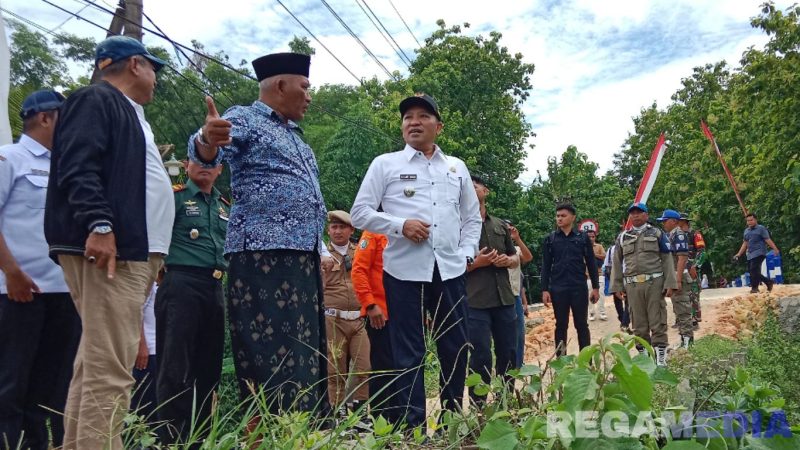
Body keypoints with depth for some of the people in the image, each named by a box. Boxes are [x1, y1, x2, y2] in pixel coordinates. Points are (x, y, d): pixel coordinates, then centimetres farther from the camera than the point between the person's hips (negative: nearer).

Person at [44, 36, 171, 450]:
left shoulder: (130, 114, 28)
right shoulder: (95, 100, -1)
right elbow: (77, 167, -15)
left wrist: (152, 252, 24)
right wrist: (99, 225, -26)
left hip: (132, 250, 10)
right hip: (108, 248, -10)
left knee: (97, 365, 11)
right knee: (109, 371, -13)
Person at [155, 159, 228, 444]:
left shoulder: (225, 206, 19)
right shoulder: (174, 196, 1)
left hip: (215, 288, 6)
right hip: (182, 284, -6)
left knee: (208, 367, 9)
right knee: (176, 367, -6)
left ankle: (200, 437, 19)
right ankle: (173, 439, 2)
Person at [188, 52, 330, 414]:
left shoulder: (295, 136, 25)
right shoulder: (245, 118, 1)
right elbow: (206, 153, -20)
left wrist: (321, 249, 25)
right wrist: (208, 139, -43)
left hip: (303, 258, 9)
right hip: (263, 254, -8)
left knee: (306, 357, 10)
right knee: (273, 356, -10)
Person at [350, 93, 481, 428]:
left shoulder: (457, 167, 17)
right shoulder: (385, 164, 6)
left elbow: (472, 218, 21)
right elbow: (360, 212, 1)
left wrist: (466, 254, 7)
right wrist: (401, 225, -12)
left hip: (450, 270, 4)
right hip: (403, 270, -3)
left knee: (455, 347, 8)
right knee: (408, 352, 0)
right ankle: (413, 426, 10)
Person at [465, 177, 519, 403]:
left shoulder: (500, 225, 15)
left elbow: (516, 259, 20)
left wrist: (507, 260, -3)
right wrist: (475, 263, -17)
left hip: (505, 299, 5)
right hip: (475, 302, -5)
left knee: (509, 354, 11)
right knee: (481, 357, -3)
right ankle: (478, 405, 11)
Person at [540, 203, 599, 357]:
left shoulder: (583, 237, 3)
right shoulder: (550, 239, 5)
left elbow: (591, 263, 6)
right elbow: (546, 266, 4)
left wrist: (595, 287, 3)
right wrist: (545, 289, -3)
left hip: (579, 288, 0)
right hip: (558, 289, 1)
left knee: (581, 325, 5)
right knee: (561, 325, 6)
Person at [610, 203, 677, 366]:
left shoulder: (657, 234, 8)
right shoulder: (622, 237, 14)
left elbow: (667, 259, 4)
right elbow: (617, 263, 14)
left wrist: (669, 284, -5)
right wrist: (617, 287, 7)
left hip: (654, 283, -2)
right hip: (632, 285, 2)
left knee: (657, 321, -2)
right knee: (638, 323, 6)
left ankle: (660, 356, 4)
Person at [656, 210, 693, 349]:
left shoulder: (679, 235, -12)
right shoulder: (670, 235, 16)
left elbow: (682, 258, -20)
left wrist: (678, 280, -24)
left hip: (679, 278, -10)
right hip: (673, 278, 10)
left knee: (683, 311, -6)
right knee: (678, 311, 14)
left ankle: (688, 341, -2)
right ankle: (684, 340, 22)